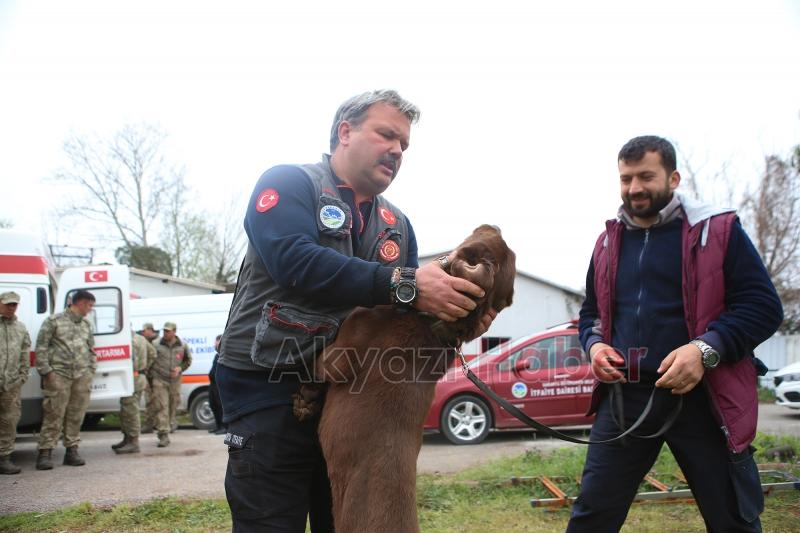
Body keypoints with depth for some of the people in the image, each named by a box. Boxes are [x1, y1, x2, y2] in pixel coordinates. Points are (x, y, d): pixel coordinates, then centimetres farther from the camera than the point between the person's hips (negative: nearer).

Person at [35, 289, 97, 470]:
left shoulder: (86, 324, 17)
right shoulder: (54, 321, 1)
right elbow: (41, 347, -2)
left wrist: (91, 370, 13)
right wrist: (46, 371, -7)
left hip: (82, 376, 5)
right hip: (59, 375, -5)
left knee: (76, 415, 6)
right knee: (54, 415, -6)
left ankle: (72, 450, 13)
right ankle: (45, 452, -1)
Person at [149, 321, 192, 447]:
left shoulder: (182, 345, 4)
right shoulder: (156, 344, -3)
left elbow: (188, 360, 15)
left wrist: (180, 368, -3)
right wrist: (150, 377, -4)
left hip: (175, 381, 3)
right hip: (159, 380, -3)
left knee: (172, 407, 10)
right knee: (161, 407, -11)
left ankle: (162, 431, 29)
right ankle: (164, 435, -13)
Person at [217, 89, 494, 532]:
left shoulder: (397, 225, 14)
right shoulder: (288, 183, -5)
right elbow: (295, 262, -25)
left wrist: (453, 316, -12)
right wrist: (403, 283, -30)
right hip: (270, 394, -6)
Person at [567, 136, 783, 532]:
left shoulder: (718, 230, -1)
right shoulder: (608, 242, 13)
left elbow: (763, 305, -6)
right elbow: (591, 312, 24)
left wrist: (706, 349, -20)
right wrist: (594, 344, 1)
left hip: (701, 398, -3)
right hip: (623, 397, 4)